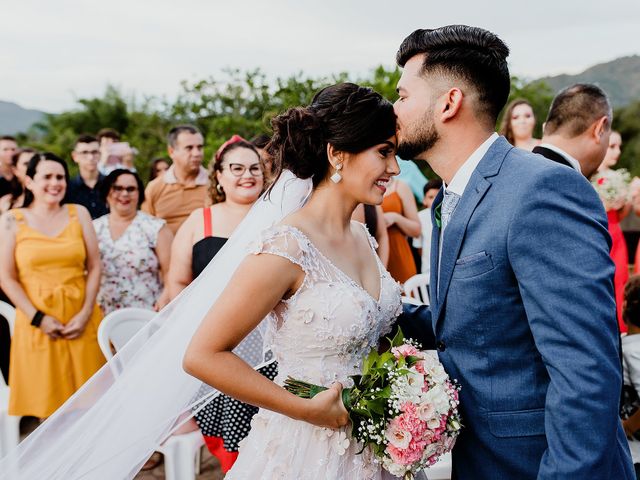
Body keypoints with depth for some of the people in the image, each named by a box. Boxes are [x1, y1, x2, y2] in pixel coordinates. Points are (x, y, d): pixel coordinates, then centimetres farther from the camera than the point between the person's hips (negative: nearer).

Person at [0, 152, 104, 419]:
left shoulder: (79, 213, 8)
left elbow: (94, 267, 5)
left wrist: (86, 312, -6)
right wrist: (38, 318, -10)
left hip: (81, 319, 2)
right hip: (37, 321, -1)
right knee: (46, 401, 4)